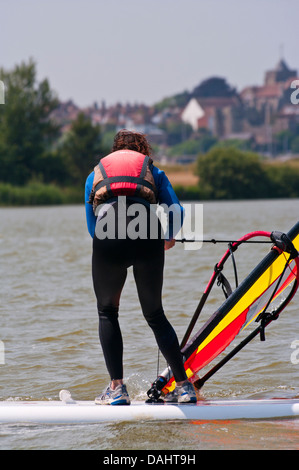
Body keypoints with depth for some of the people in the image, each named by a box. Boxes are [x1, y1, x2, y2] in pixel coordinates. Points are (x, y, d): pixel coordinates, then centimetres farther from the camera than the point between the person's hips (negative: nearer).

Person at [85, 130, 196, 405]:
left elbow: (92, 226, 27)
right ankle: (184, 386, 14)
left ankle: (117, 389, 8)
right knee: (155, 314, 17)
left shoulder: (96, 173, 31)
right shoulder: (152, 171, 29)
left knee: (108, 313, 19)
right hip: (147, 236, 1)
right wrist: (169, 238, 36)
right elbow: (177, 211, 16)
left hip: (109, 237, -1)